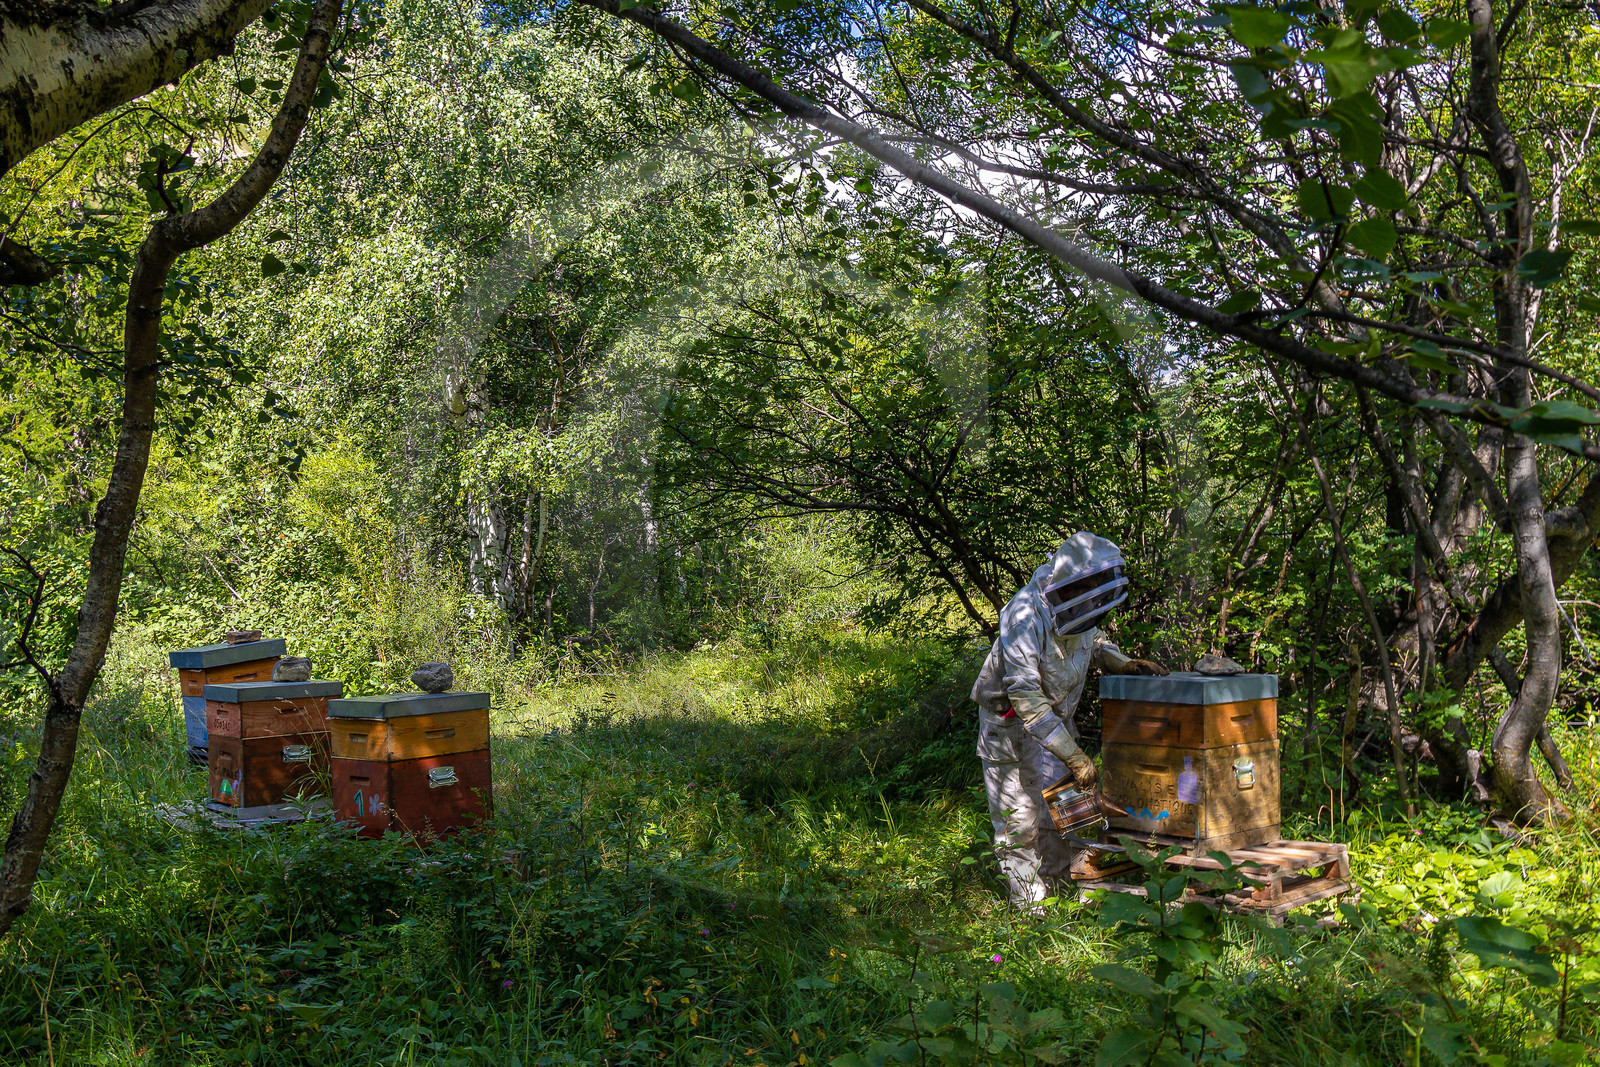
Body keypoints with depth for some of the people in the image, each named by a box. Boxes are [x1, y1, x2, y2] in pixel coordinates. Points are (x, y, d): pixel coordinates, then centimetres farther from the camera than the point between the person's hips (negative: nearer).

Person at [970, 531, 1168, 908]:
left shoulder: (1079, 608, -8)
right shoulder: (1025, 616, -32)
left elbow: (1092, 640, 17)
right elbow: (1025, 697, -34)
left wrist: (1123, 663, -5)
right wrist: (1074, 755, -34)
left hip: (1053, 717, 6)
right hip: (1009, 721, -6)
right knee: (1019, 819, 1)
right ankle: (1029, 903, 12)